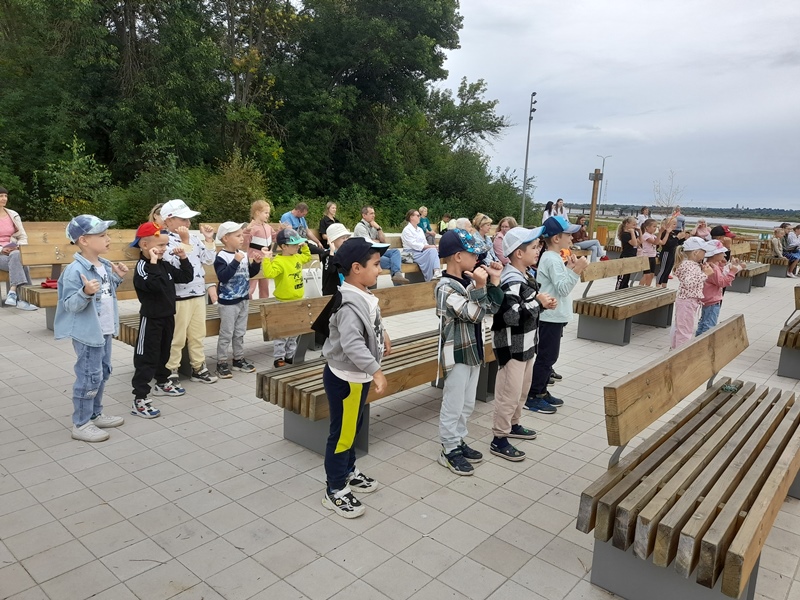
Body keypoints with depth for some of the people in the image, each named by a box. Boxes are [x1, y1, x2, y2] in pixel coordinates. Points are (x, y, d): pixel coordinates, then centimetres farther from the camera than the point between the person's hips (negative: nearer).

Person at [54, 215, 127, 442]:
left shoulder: (105, 265, 5)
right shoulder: (75, 270, -20)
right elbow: (70, 304, -21)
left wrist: (117, 278, 7)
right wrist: (85, 292, -38)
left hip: (105, 330, 9)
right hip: (87, 333, -9)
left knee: (103, 373, 18)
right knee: (89, 377, -2)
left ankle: (95, 415, 33)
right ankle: (81, 424, 12)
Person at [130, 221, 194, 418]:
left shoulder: (165, 265, 8)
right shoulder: (142, 267, -18)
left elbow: (186, 277, 12)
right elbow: (154, 285, -36)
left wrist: (183, 258, 3)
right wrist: (153, 263, -37)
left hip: (167, 316, 9)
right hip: (151, 318, -8)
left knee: (164, 352, 22)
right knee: (146, 358, -7)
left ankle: (162, 383, 40)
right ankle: (140, 399, -5)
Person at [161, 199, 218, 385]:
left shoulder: (194, 238, 9)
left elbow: (209, 260, 9)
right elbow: (176, 265, -25)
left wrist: (209, 239, 3)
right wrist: (185, 242, -25)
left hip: (198, 295, 7)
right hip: (178, 298, -7)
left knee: (198, 335, 16)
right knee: (177, 338, 3)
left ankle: (198, 368, 28)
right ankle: (171, 372, 15)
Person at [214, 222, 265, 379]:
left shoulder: (243, 254, 5)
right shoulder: (222, 257, -16)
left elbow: (250, 274, 16)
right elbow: (223, 277, -29)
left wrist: (257, 263, 0)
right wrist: (236, 261, -29)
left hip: (243, 300, 7)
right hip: (228, 302, -7)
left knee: (240, 333, 16)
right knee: (226, 334, 1)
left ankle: (239, 359, 28)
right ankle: (222, 363, 10)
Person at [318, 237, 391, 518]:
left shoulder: (362, 296, 4)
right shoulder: (350, 303, -28)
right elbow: (352, 344, -37)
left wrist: (382, 334, 23)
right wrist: (376, 371, -36)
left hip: (357, 375, 10)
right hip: (345, 378, -10)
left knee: (352, 428, 23)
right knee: (341, 433, 3)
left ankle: (349, 471, 42)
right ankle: (335, 491, 18)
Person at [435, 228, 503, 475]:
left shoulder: (469, 281, 4)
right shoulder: (446, 287, -20)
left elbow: (493, 308, 5)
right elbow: (473, 315, -24)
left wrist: (494, 281, -3)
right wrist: (480, 286, -26)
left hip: (473, 350, 8)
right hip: (457, 353, -8)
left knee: (467, 404, 19)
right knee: (453, 405, 4)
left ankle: (458, 441, 33)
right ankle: (449, 451, 18)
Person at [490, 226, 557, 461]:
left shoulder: (524, 275, 9)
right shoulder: (511, 280, -23)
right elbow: (512, 315, -32)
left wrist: (543, 303, 1)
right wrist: (538, 303, -21)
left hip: (525, 343, 10)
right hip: (511, 345, -10)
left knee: (522, 390, 23)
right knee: (509, 393, -2)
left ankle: (513, 425, 41)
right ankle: (499, 440, 10)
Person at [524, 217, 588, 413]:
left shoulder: (551, 257, 12)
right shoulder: (552, 259, -19)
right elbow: (563, 289, -24)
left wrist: (569, 267, 9)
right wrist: (576, 270, -29)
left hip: (554, 316, 10)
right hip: (551, 316, -10)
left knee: (549, 356, 17)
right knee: (546, 356, -3)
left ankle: (542, 392, 27)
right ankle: (532, 397, 5)